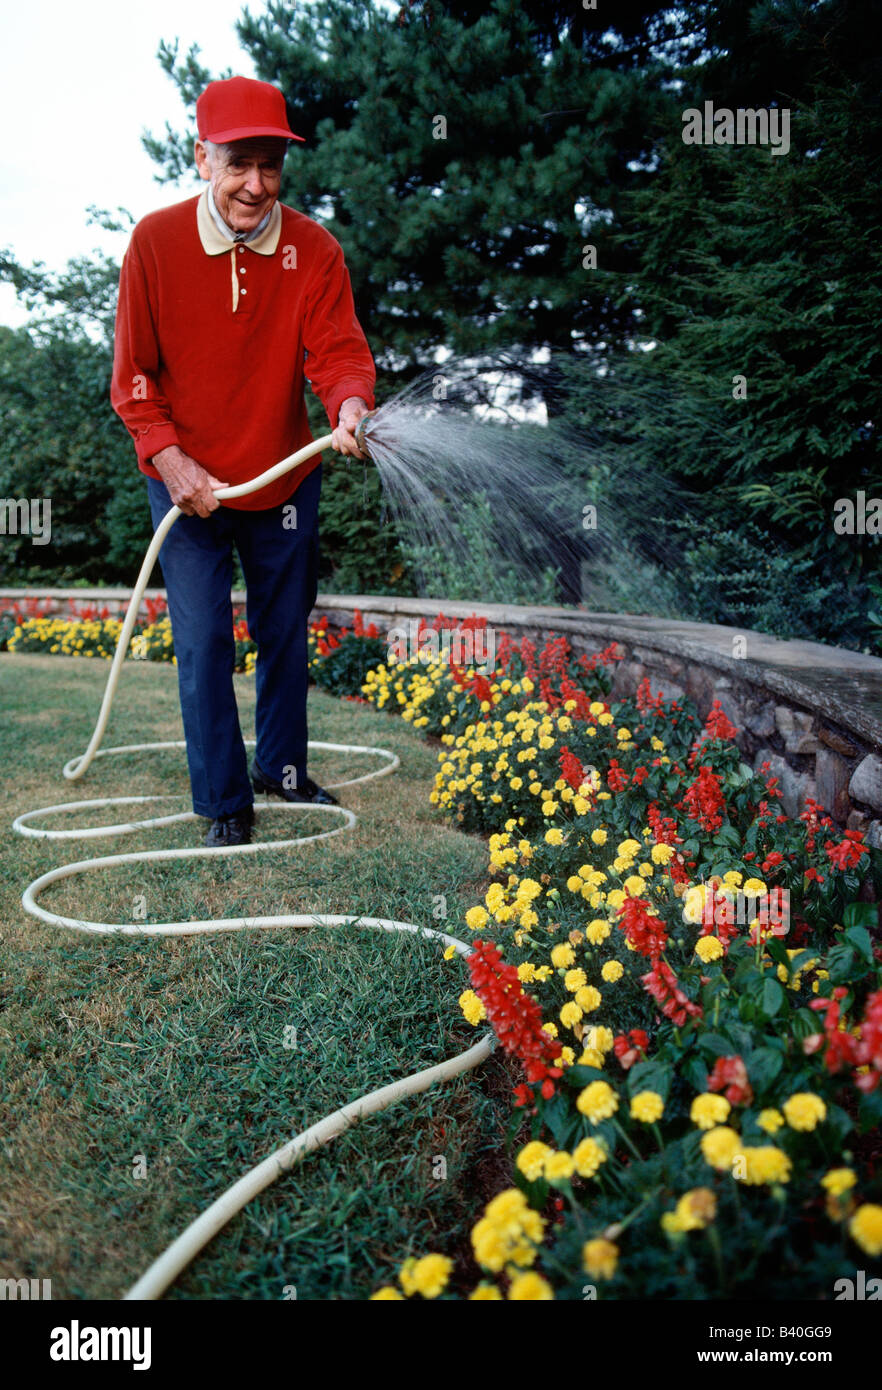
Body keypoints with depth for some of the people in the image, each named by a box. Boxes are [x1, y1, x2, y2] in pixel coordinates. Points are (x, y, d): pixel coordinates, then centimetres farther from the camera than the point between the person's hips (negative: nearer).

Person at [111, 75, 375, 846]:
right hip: (188, 487, -2)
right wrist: (170, 458, -19)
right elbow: (133, 374, -6)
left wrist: (350, 403, -37)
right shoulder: (155, 241, -9)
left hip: (286, 481, 2)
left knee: (285, 634, 13)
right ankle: (224, 803, 14)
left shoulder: (313, 249, -7)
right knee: (204, 646, -2)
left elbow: (339, 349, -14)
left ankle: (282, 768, 35)